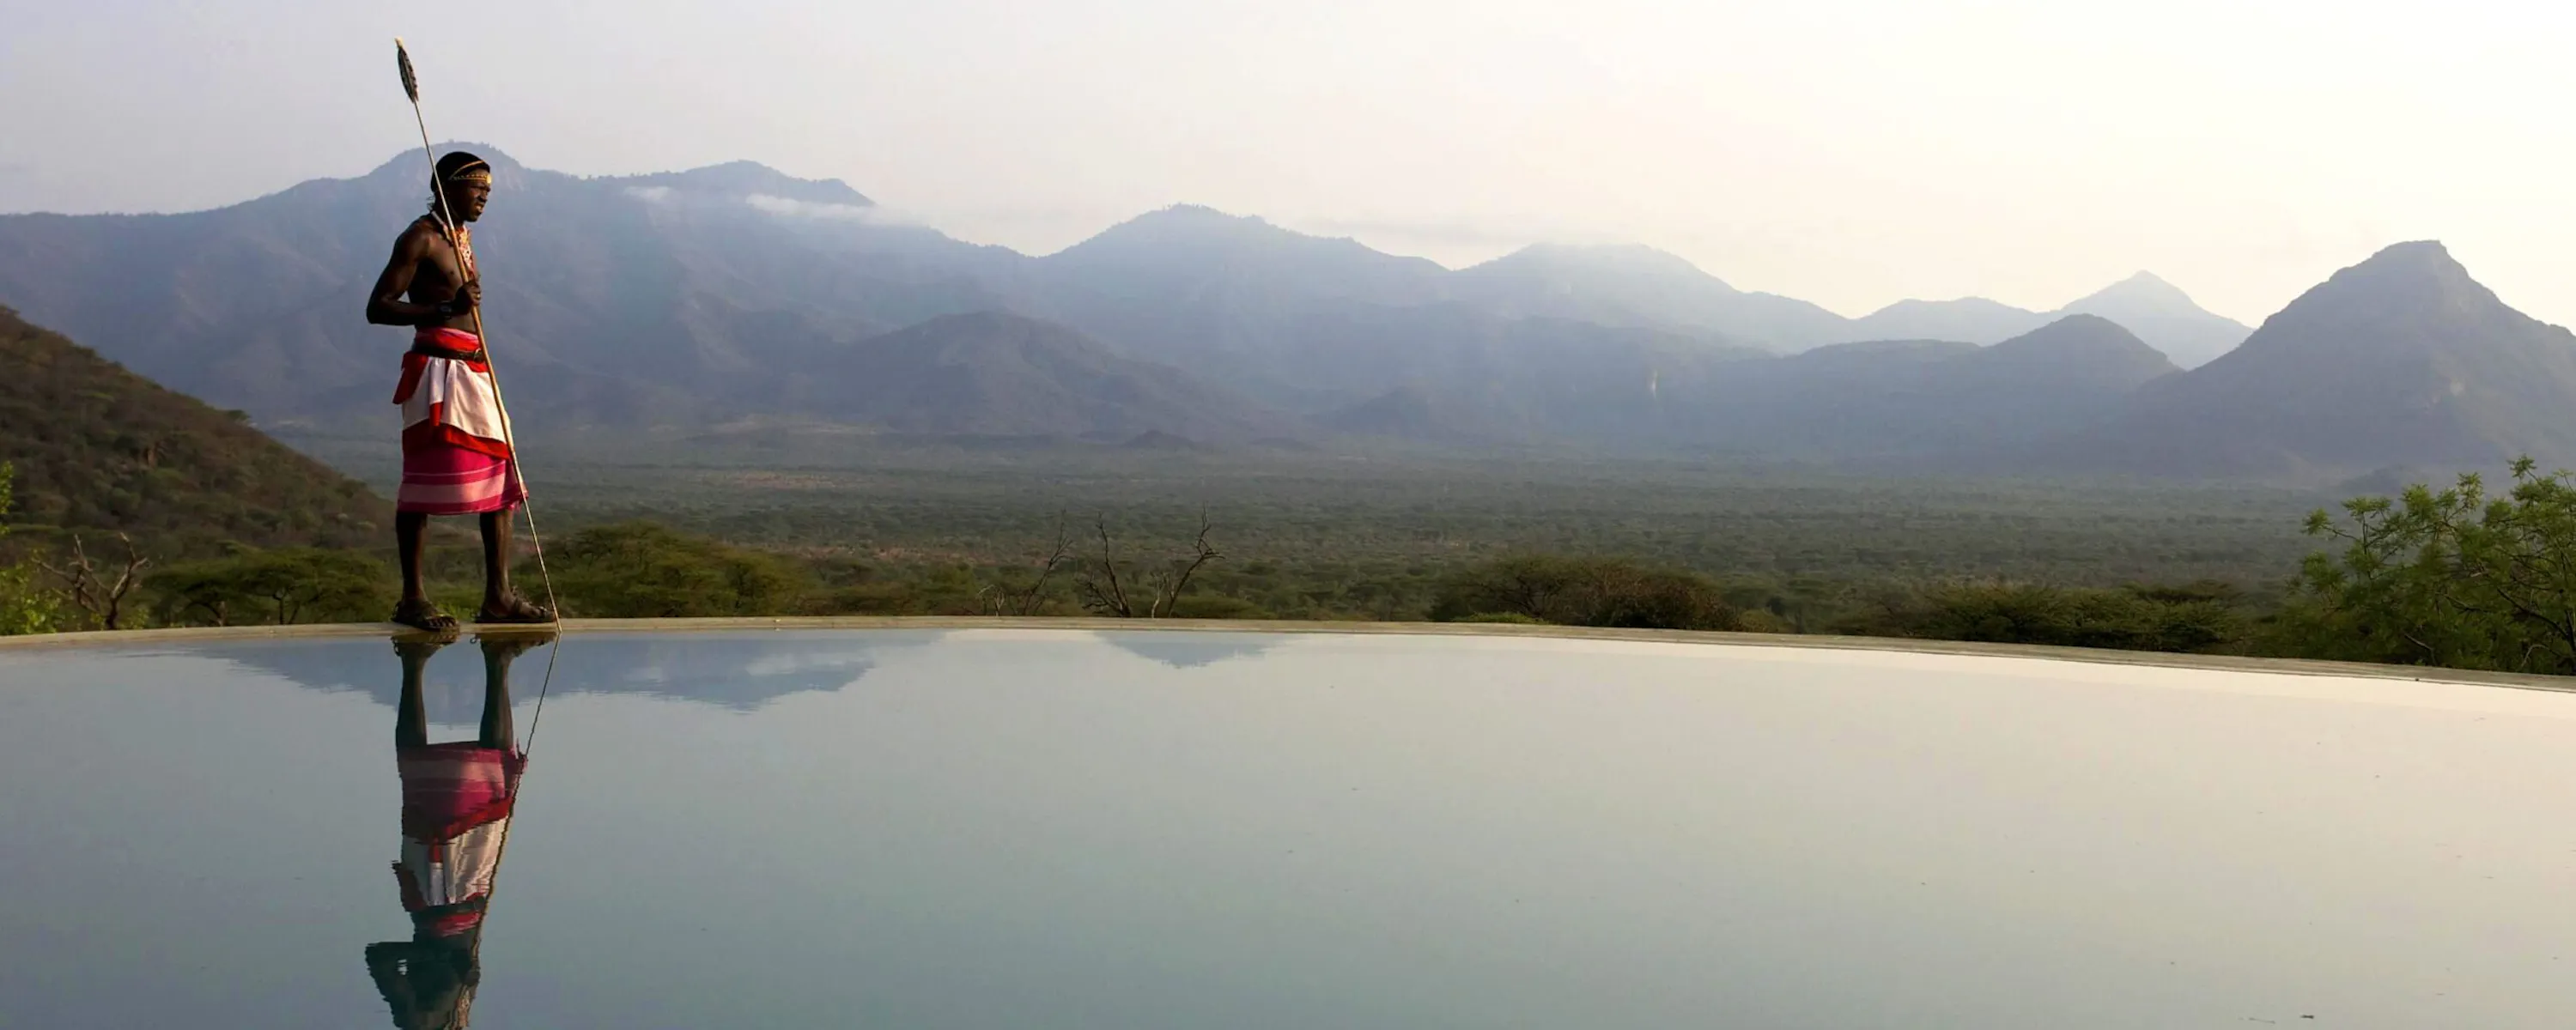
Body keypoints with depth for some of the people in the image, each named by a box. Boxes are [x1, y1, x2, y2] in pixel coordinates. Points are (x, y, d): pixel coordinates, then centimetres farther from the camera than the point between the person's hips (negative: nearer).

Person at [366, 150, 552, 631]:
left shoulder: (463, 236, 20)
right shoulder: (420, 237, -7)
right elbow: (378, 307, -13)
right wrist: (446, 309, -23)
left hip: (474, 371, 9)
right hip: (437, 368, -9)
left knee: (501, 477, 5)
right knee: (426, 481, -7)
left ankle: (498, 596, 7)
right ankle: (412, 597, -1)